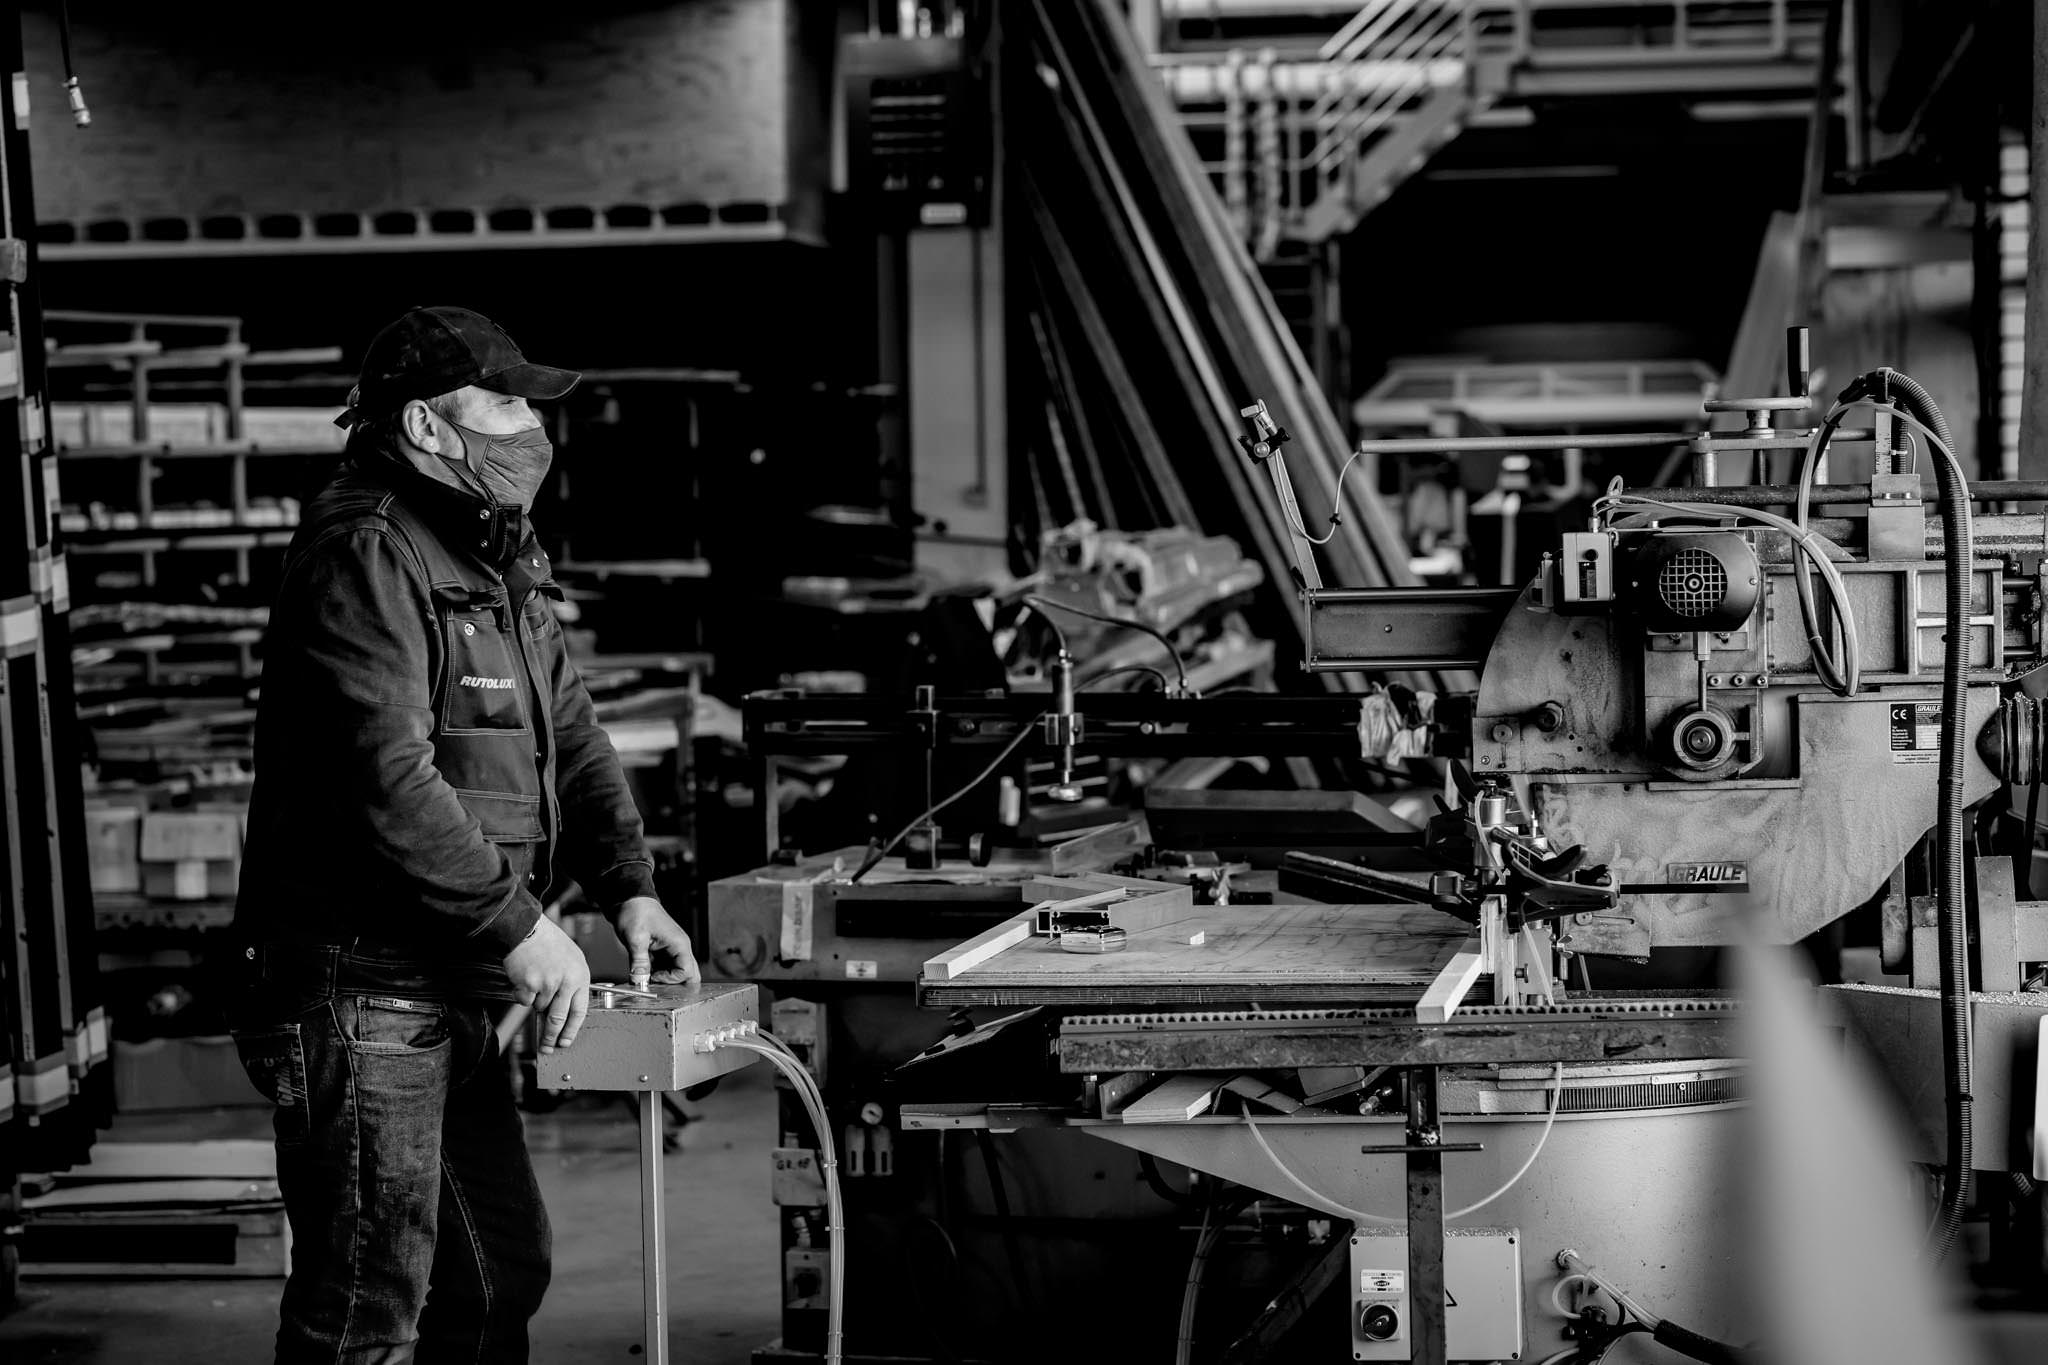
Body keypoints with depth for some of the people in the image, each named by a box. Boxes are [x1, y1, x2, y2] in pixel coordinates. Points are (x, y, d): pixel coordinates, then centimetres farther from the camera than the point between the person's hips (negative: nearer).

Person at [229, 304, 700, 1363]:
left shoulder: (500, 561, 16)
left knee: (499, 1271, 18)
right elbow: (388, 778, -26)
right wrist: (519, 928, -23)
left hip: (454, 994, 10)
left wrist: (628, 887, 5)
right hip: (360, 987, -10)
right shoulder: (362, 556, -17)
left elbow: (569, 736, 19)